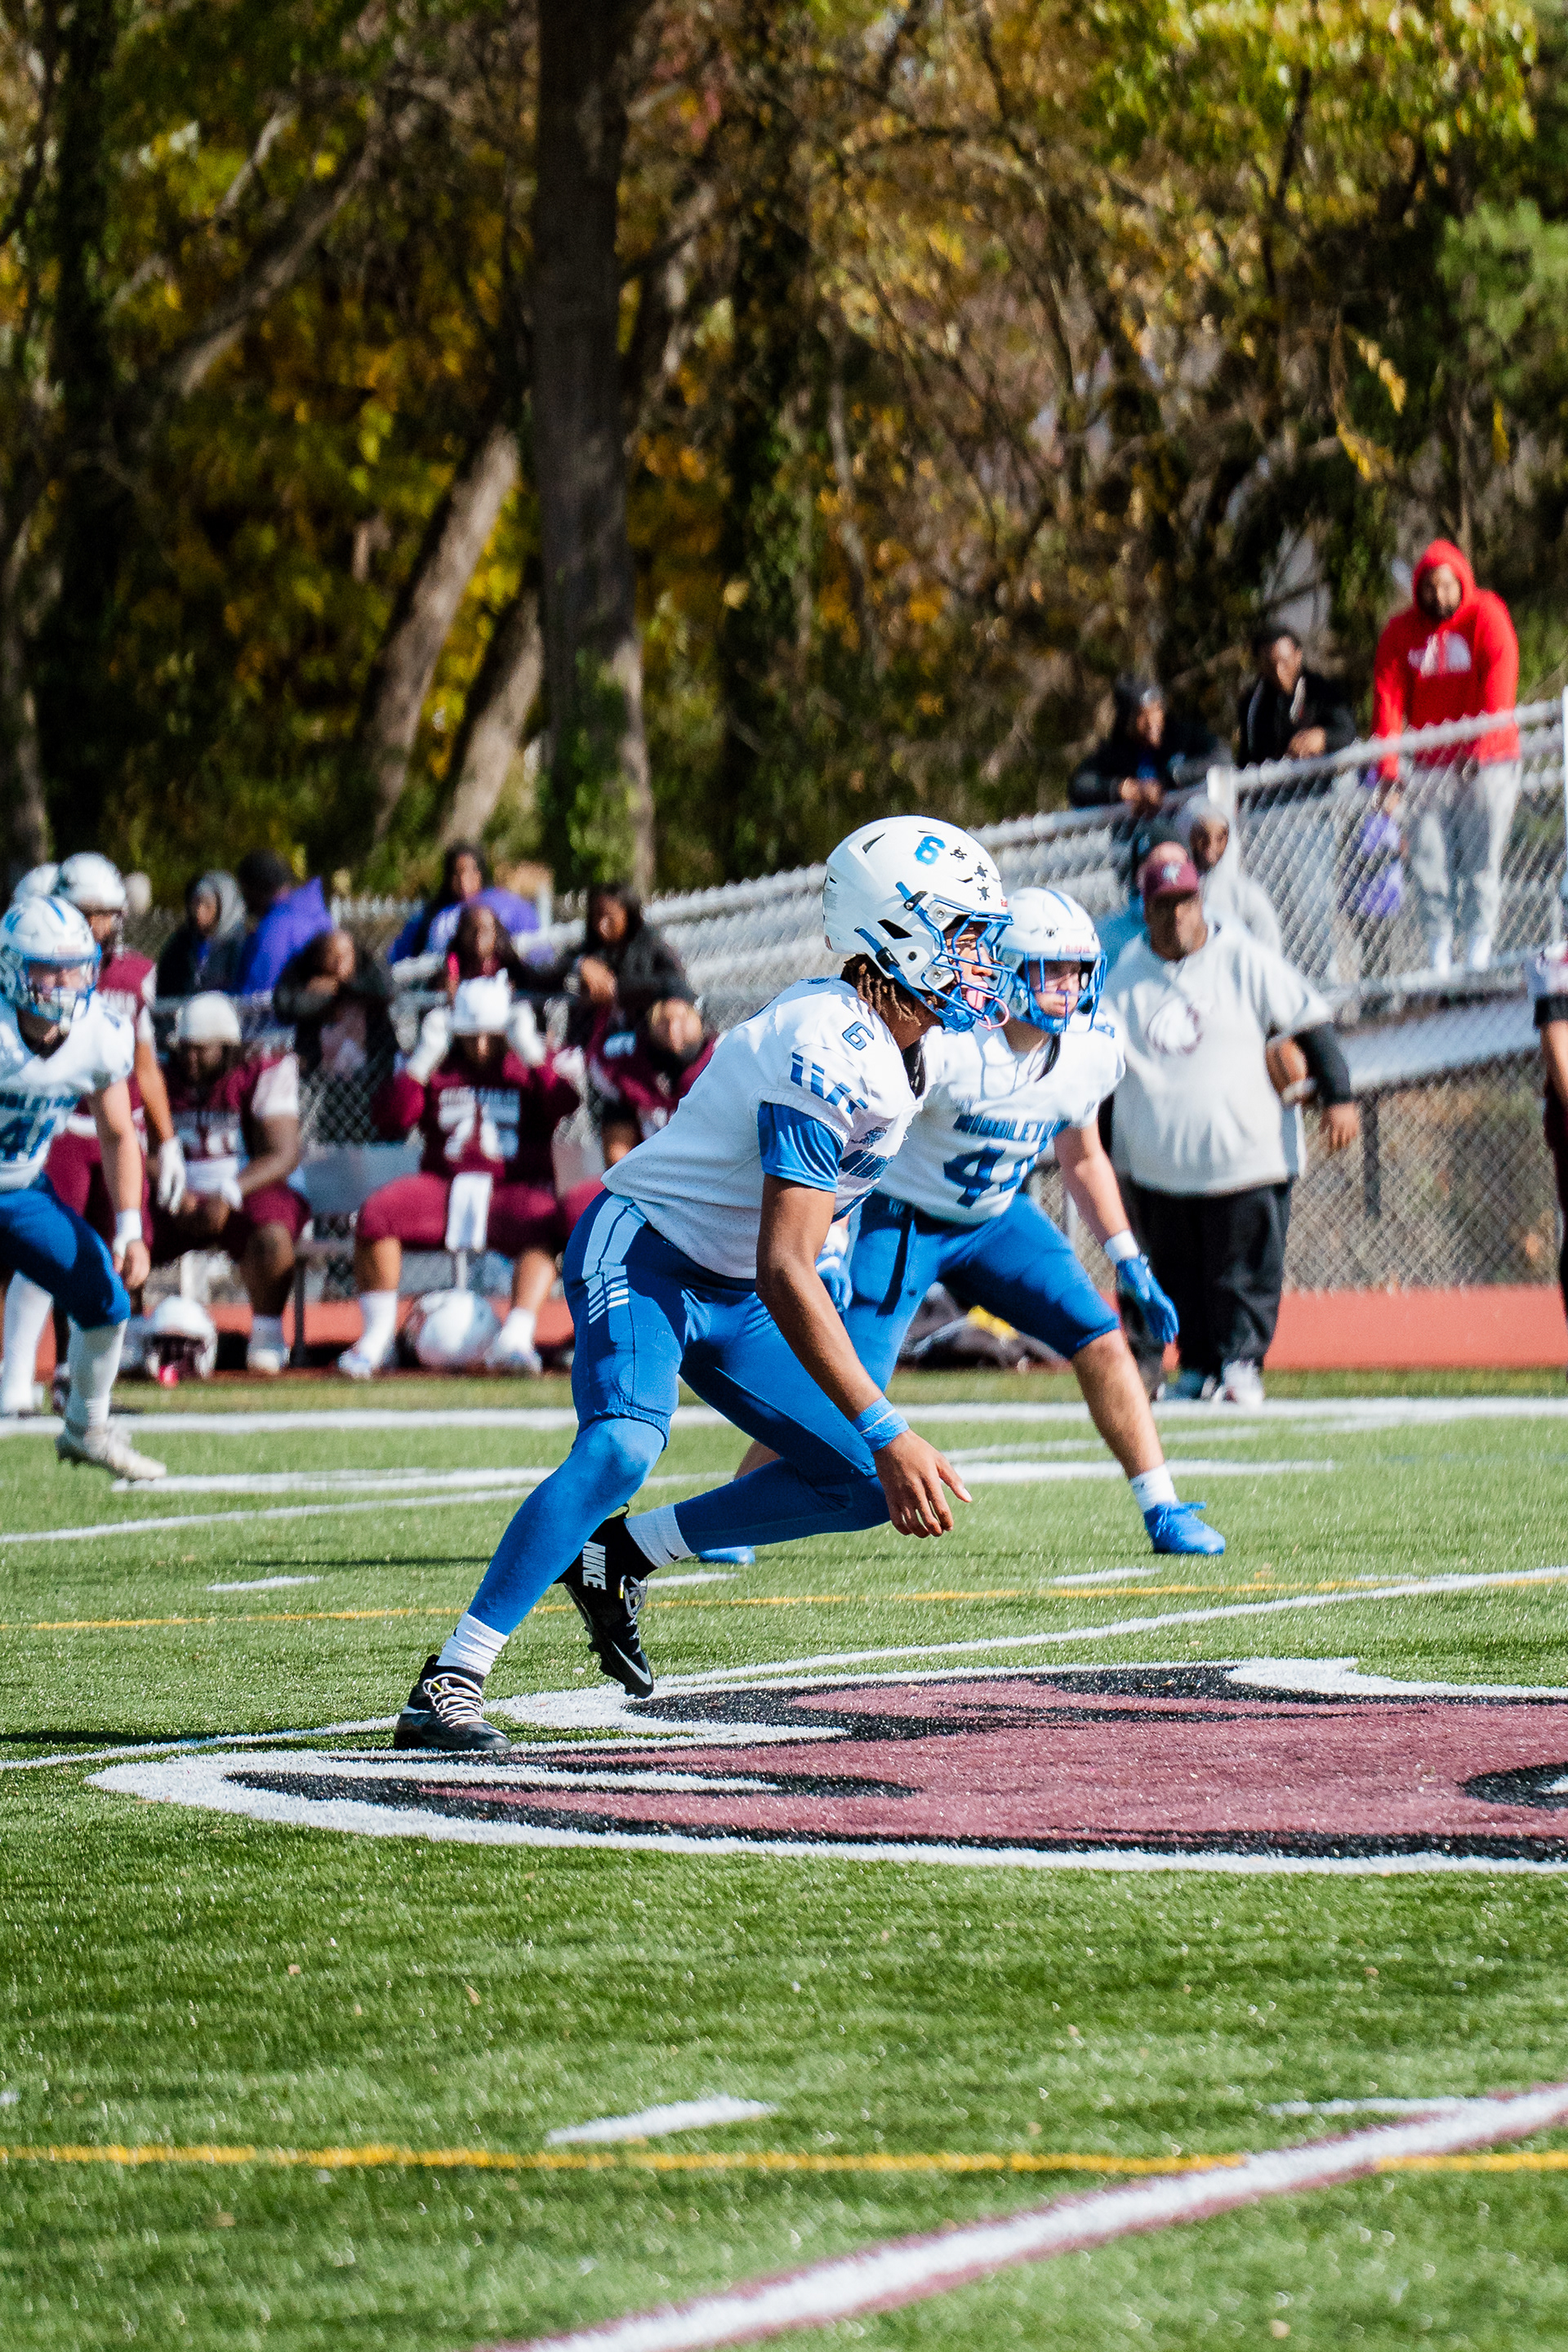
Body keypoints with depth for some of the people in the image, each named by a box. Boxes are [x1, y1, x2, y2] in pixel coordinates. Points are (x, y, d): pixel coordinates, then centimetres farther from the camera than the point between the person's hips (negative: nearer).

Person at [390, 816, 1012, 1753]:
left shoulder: (893, 1043, 4)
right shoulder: (835, 1058, -27)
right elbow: (785, 1272, -31)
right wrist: (890, 1436, -33)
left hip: (728, 1291, 9)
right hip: (643, 1252, -9)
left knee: (859, 1484, 2)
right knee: (623, 1445, -33)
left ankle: (628, 1553, 14)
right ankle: (450, 1683, -33)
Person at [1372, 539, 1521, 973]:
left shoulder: (1488, 618, -4)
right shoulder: (1400, 632, 4)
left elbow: (1498, 690, -13)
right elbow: (1388, 697, -1)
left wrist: (1480, 749, -24)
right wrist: (1387, 767, -12)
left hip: (1486, 764, -2)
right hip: (1431, 767, 2)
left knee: (1482, 863, -6)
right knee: (1428, 864, -5)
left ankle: (1479, 953, -1)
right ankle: (1440, 957, 0)